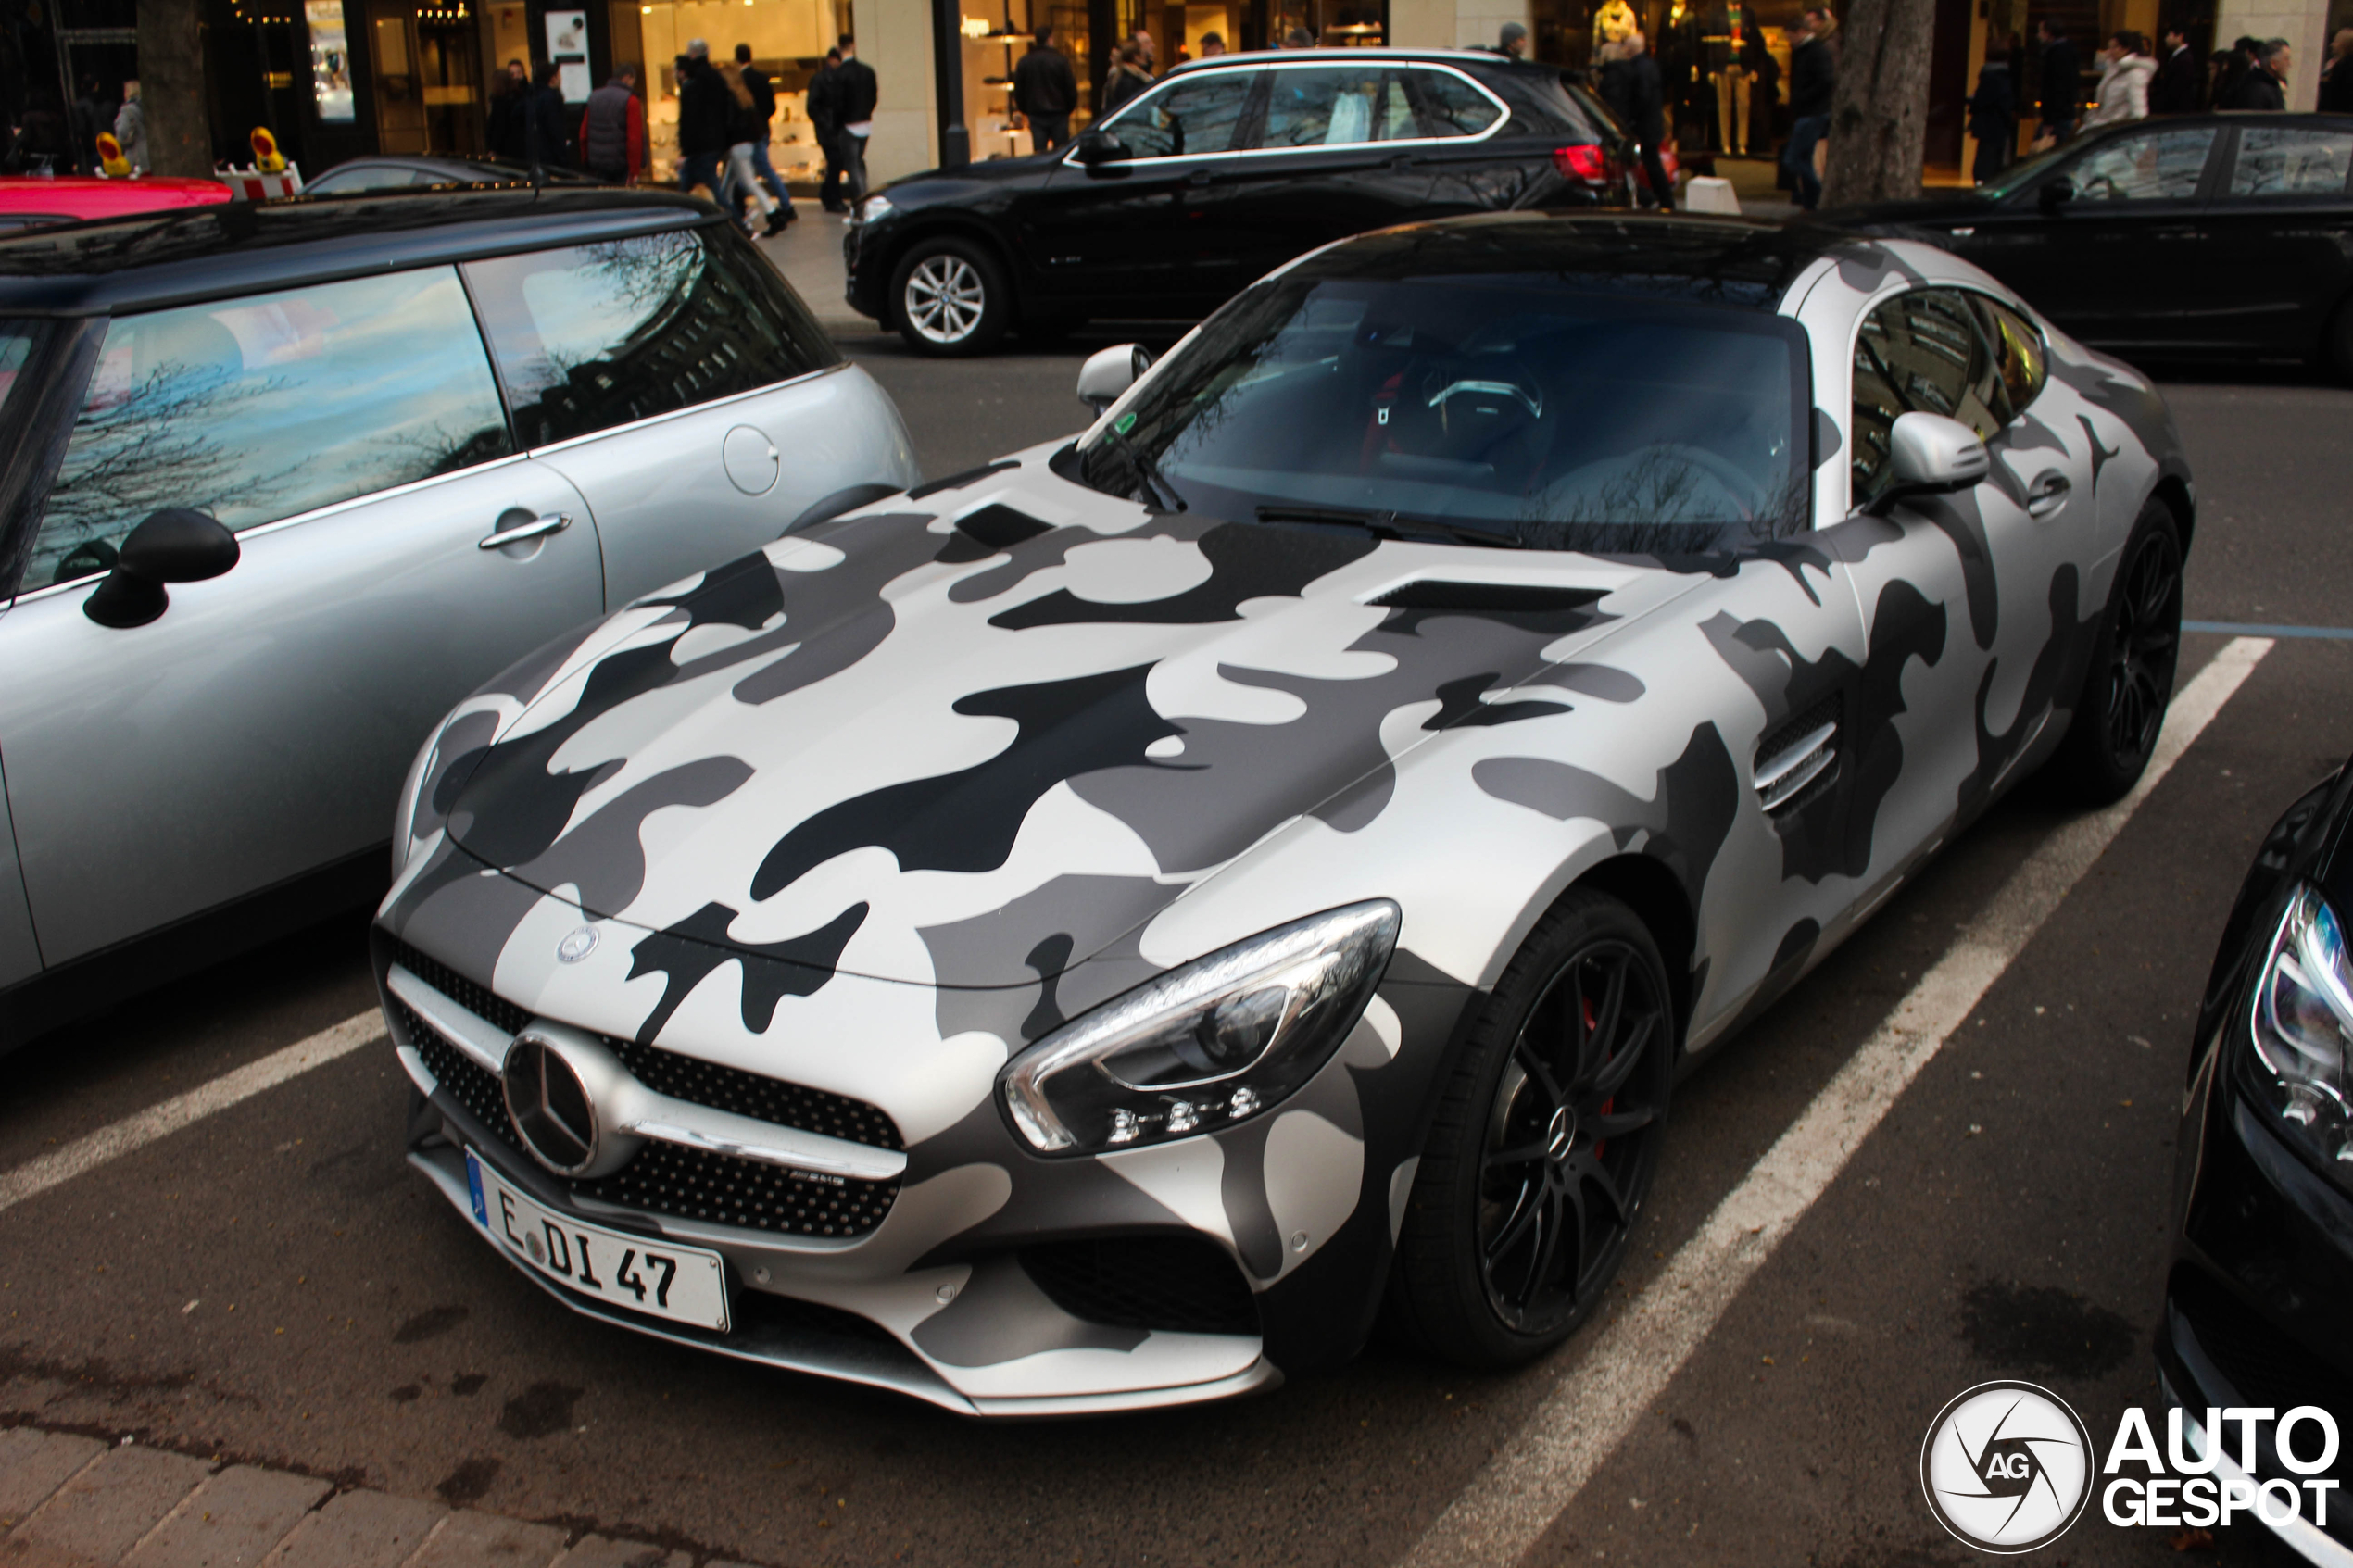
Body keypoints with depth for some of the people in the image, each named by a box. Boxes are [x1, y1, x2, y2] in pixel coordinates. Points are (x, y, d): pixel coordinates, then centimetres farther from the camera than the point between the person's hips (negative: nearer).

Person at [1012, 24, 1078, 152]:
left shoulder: (1024, 61, 2)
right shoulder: (1061, 60, -7)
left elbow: (1018, 90, 8)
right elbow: (1070, 87, -4)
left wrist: (1023, 110, 21)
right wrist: (1070, 107, 12)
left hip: (1035, 114, 2)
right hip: (1058, 113, -2)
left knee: (1039, 152, 1)